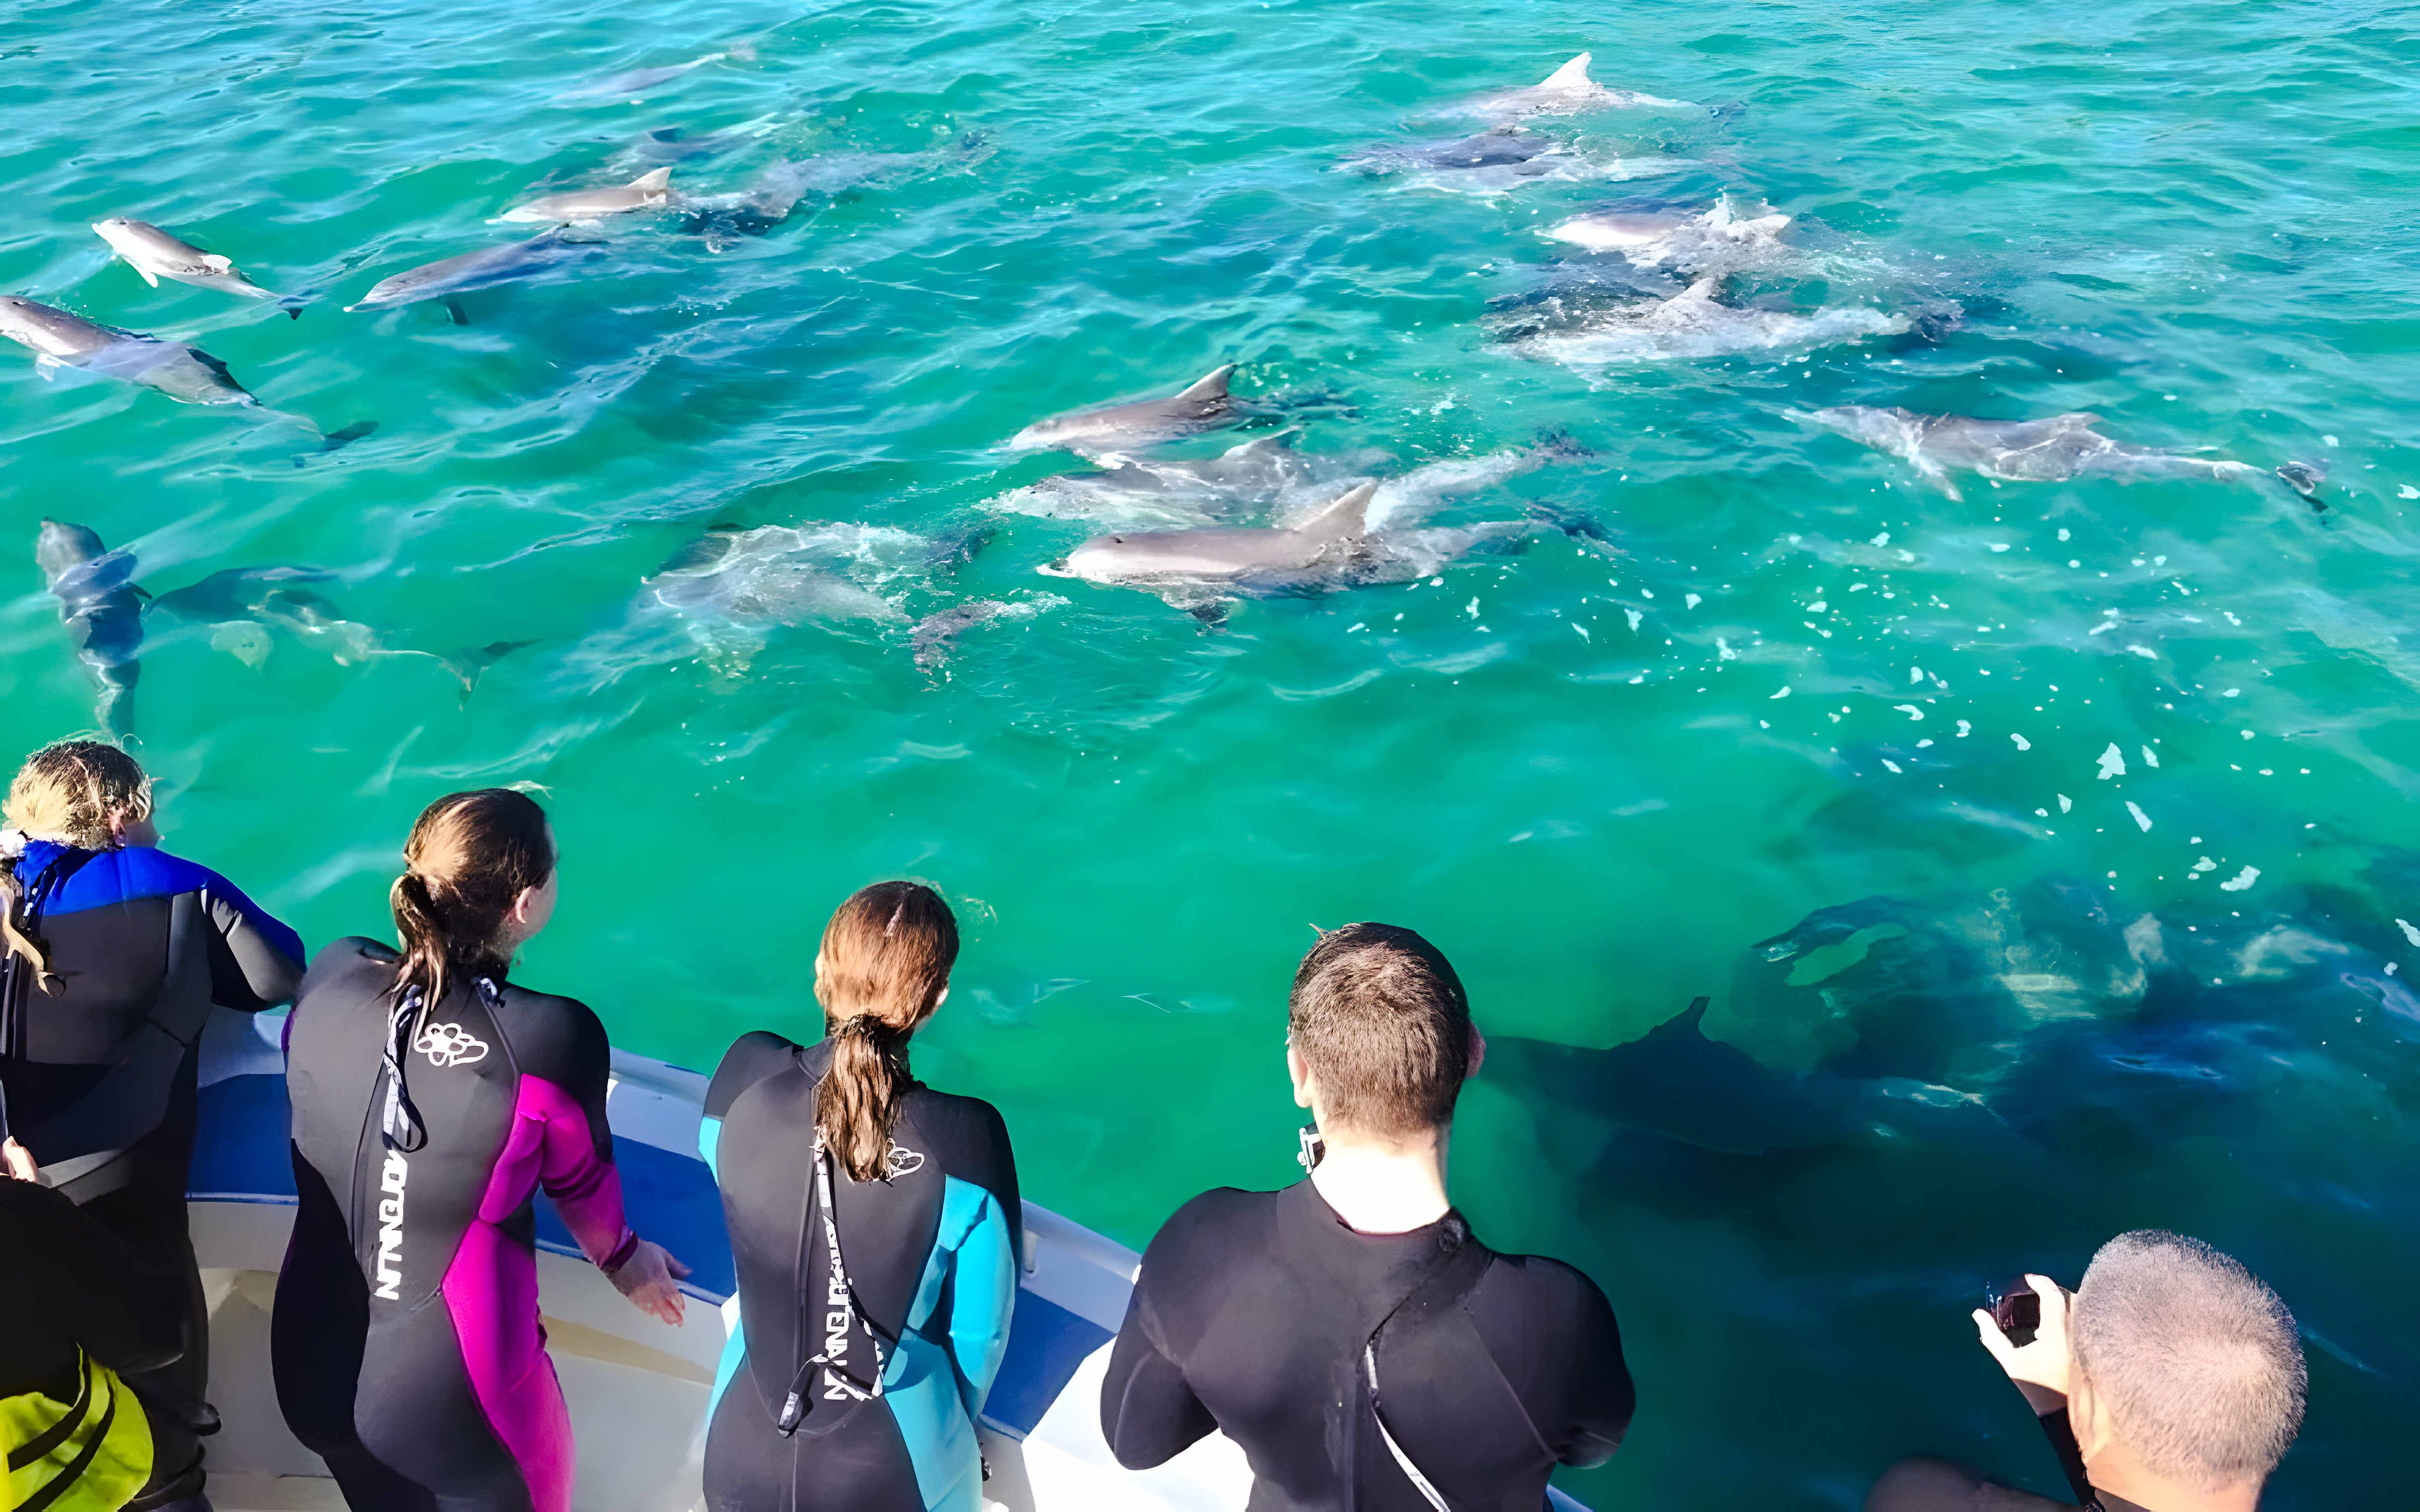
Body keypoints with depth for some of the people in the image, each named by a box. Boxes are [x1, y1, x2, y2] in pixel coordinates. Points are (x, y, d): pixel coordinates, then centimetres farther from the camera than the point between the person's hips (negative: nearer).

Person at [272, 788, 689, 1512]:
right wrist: (620, 1256, 16)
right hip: (456, 1401, -4)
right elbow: (579, 1177, -6)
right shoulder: (550, 1039, -27)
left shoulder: (332, 977, -14)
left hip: (313, 1371, 5)